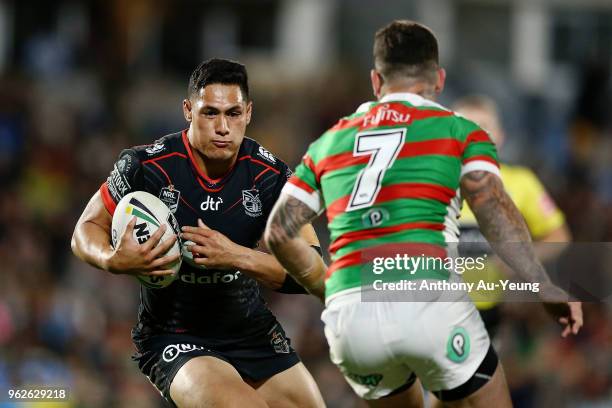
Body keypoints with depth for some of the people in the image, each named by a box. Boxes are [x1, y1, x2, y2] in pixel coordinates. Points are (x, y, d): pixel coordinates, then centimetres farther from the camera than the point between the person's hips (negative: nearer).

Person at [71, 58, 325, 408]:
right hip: (173, 337, -4)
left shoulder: (272, 175, -10)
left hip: (251, 330, 5)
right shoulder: (145, 167, -15)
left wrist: (238, 258, -31)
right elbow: (86, 231, -3)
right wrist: (114, 261, -27)